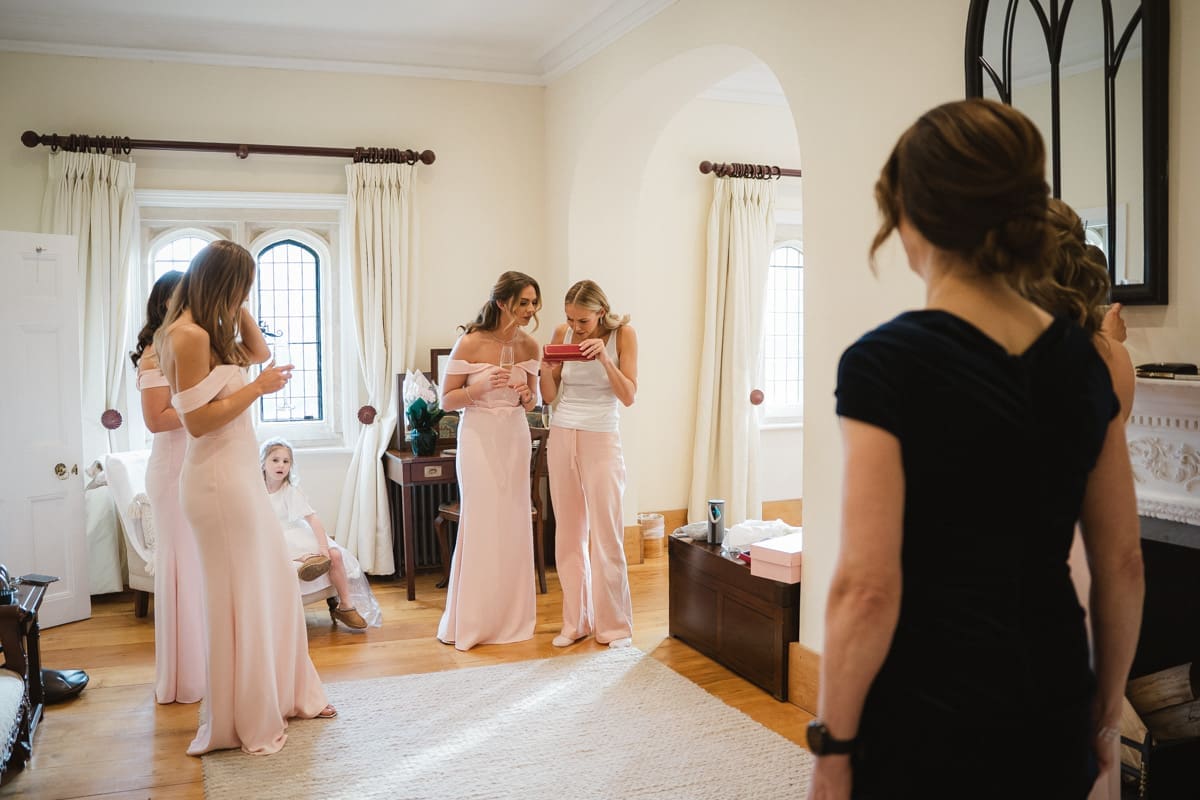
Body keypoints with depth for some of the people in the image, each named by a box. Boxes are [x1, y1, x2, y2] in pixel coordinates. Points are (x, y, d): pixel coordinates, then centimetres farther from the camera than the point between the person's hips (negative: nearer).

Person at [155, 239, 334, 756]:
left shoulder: (208, 332, 11)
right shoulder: (189, 335, -18)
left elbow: (259, 351, 23)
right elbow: (198, 422, -21)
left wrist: (236, 309, 13)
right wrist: (258, 387, -16)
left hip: (239, 474, 10)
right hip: (220, 479, -10)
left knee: (275, 583, 18)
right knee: (240, 596, 1)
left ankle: (285, 695, 32)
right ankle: (242, 723, 16)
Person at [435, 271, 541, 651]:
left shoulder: (529, 346, 2)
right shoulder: (470, 343, -11)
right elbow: (446, 400, -6)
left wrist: (526, 395, -8)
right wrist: (480, 387, -21)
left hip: (515, 437, 4)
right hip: (479, 436, -4)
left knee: (514, 524, 5)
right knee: (480, 524, -3)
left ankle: (512, 616, 19)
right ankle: (472, 620, 11)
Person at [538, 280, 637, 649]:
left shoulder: (623, 335, -7)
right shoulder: (562, 334, 1)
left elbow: (629, 396, -11)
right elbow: (549, 396, 5)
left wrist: (604, 358, -23)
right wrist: (547, 367, -15)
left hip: (601, 440, -3)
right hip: (562, 437, 3)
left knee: (607, 534, -4)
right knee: (569, 533, 6)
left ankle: (614, 625, 8)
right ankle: (575, 622, 17)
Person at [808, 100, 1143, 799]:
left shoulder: (886, 362, -18)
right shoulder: (1083, 360, 0)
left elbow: (868, 588, -19)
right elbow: (1123, 565, 6)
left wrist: (832, 744, -8)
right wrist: (1109, 704, 18)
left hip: (928, 722, -5)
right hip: (1054, 717, 6)